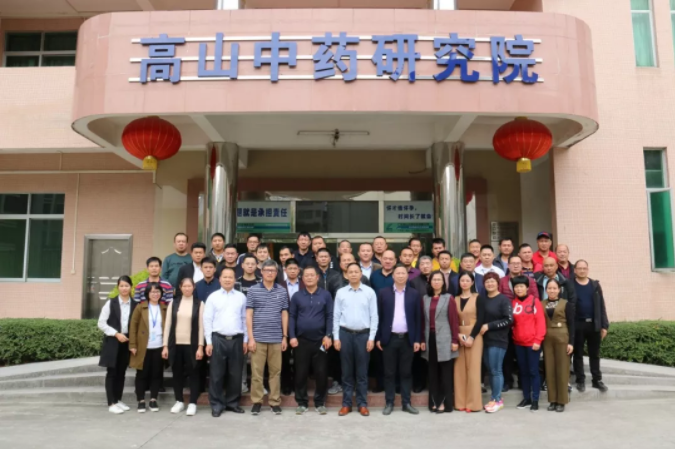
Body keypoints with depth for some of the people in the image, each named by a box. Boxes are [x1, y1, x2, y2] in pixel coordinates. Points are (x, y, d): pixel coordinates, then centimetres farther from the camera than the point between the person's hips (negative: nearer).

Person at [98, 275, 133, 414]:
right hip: (112, 341, -3)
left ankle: (118, 400, 22)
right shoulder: (111, 303, -4)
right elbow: (101, 323, -6)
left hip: (127, 341, 3)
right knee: (112, 372, 0)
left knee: (121, 372, 11)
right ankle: (111, 403, 6)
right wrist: (116, 334, -13)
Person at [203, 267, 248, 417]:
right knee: (217, 374, 4)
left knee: (235, 374, 9)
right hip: (218, 339, -1)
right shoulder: (213, 297, 2)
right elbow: (207, 320, 0)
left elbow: (245, 319, 8)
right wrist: (209, 342, -4)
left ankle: (232, 402, 22)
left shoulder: (241, 297, 7)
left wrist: (245, 340, 5)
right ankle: (216, 404, 15)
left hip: (237, 340, 2)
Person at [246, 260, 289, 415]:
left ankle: (275, 402, 16)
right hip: (258, 338, -1)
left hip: (276, 338, 2)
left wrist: (285, 337, 5)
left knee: (275, 371, 7)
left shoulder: (282, 291, 6)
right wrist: (251, 338, -6)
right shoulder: (253, 290, 1)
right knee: (256, 372, 3)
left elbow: (284, 314, 9)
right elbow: (248, 315, 0)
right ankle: (256, 401, 14)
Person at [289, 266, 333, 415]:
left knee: (321, 373, 4)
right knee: (301, 373, 6)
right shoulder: (296, 296, 3)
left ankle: (320, 403, 17)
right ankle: (302, 403, 18)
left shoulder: (325, 295, 1)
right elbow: (292, 317, 3)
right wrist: (292, 336, -6)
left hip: (320, 340, 0)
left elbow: (330, 316, -1)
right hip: (301, 340, 1)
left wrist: (328, 336, -8)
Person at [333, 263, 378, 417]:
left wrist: (371, 338, -5)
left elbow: (374, 316, 0)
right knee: (346, 371, 8)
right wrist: (336, 337, -1)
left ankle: (362, 404, 16)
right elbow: (336, 316, 4)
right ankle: (346, 404, 16)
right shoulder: (341, 292, 3)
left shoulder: (369, 292, 0)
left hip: (363, 334, -1)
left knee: (362, 371, 6)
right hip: (345, 334, 1)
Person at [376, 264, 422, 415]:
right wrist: (378, 338, -2)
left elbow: (418, 318, 4)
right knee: (389, 373, 6)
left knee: (406, 372, 8)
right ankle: (389, 403, 15)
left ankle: (406, 403, 17)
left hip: (407, 338, 1)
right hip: (389, 338, 0)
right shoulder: (383, 293, 2)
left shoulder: (414, 294, 4)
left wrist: (417, 339, -1)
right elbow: (379, 316, 2)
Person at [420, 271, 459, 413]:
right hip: (430, 339, 4)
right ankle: (434, 402, 17)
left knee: (446, 372, 2)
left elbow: (454, 320, -5)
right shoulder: (425, 299, 8)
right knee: (433, 371, 9)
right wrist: (422, 340, 6)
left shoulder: (449, 298, -2)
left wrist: (455, 340, -9)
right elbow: (423, 321, 9)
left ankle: (445, 403, 8)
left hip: (444, 339, -4)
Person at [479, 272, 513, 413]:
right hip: (485, 339, 6)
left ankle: (497, 400, 10)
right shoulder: (482, 298, 10)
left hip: (498, 340, -6)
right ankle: (495, 398, 21)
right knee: (490, 370, 10)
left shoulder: (503, 299, -7)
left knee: (496, 370, -1)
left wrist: (489, 326, -15)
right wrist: (481, 328, -1)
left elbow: (509, 320, -14)